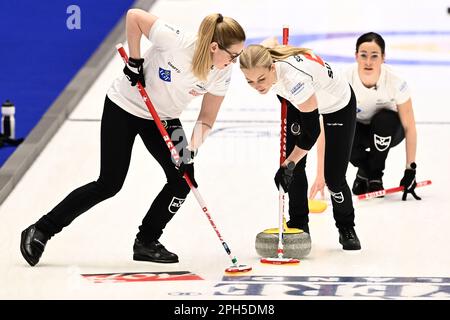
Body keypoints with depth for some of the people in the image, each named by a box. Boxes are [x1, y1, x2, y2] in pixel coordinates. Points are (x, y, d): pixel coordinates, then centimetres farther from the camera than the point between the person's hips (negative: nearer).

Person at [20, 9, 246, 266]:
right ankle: (40, 231, 4)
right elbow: (134, 15, -23)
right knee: (110, 184, -6)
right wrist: (135, 60, -21)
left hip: (163, 118, 6)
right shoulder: (175, 41, -33)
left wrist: (192, 148, -23)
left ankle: (147, 242, 9)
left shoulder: (222, 74, -16)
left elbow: (207, 119, -7)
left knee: (183, 179, -9)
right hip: (125, 108, -6)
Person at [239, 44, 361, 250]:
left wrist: (289, 163, -30)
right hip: (300, 102, 6)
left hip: (338, 104, -6)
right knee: (293, 166, -6)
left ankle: (347, 229, 17)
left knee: (334, 176, -6)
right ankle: (298, 225, 8)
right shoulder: (263, 66, -25)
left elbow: (312, 131, -34)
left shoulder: (294, 77, -45)